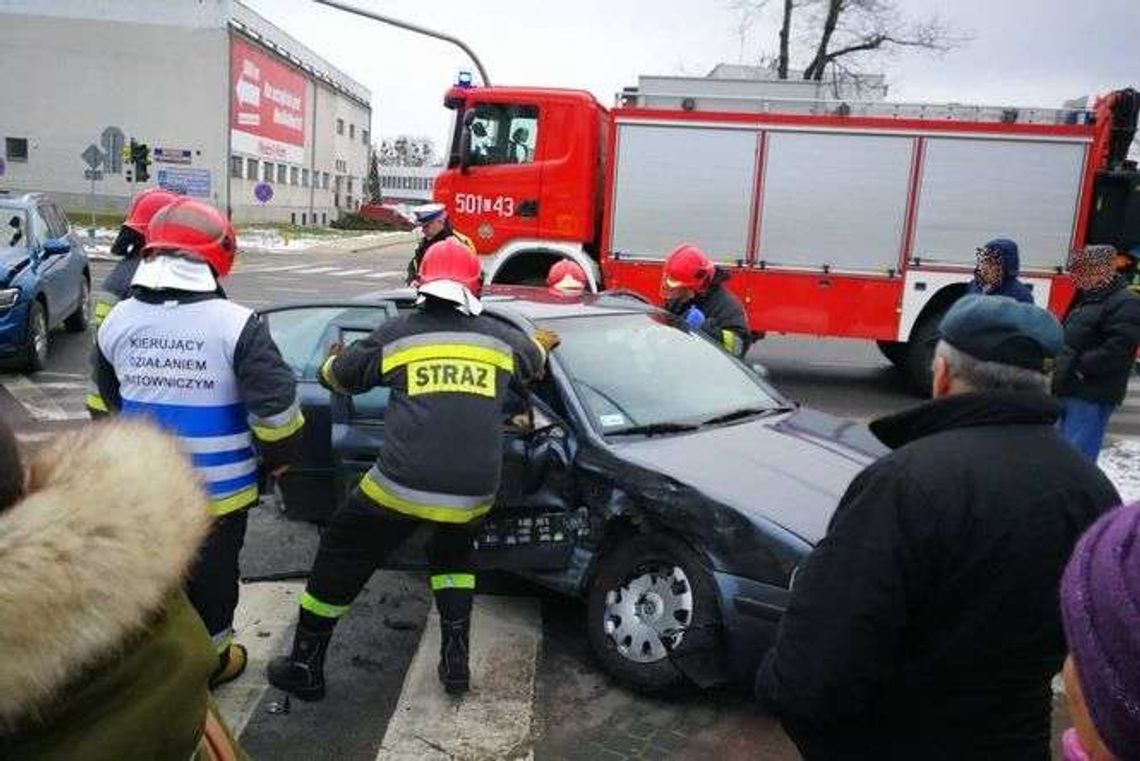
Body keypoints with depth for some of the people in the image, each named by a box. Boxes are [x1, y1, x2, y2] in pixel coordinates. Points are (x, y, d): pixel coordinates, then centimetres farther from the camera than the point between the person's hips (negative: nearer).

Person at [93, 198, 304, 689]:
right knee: (211, 574, 15)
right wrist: (280, 456, -4)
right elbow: (275, 400, -22)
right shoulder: (236, 325, -21)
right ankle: (210, 660, 32)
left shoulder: (117, 320, -2)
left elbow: (112, 396, 13)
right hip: (216, 489, -4)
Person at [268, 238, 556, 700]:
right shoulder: (501, 338, 10)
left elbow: (337, 376, 19)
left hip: (402, 485, -3)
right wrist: (541, 344, 57)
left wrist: (331, 364, 43)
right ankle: (455, 662, 26)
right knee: (452, 555, 33)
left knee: (341, 559, 19)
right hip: (473, 492, 3)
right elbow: (535, 361, 34)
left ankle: (306, 667, 28)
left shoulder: (397, 334, 4)